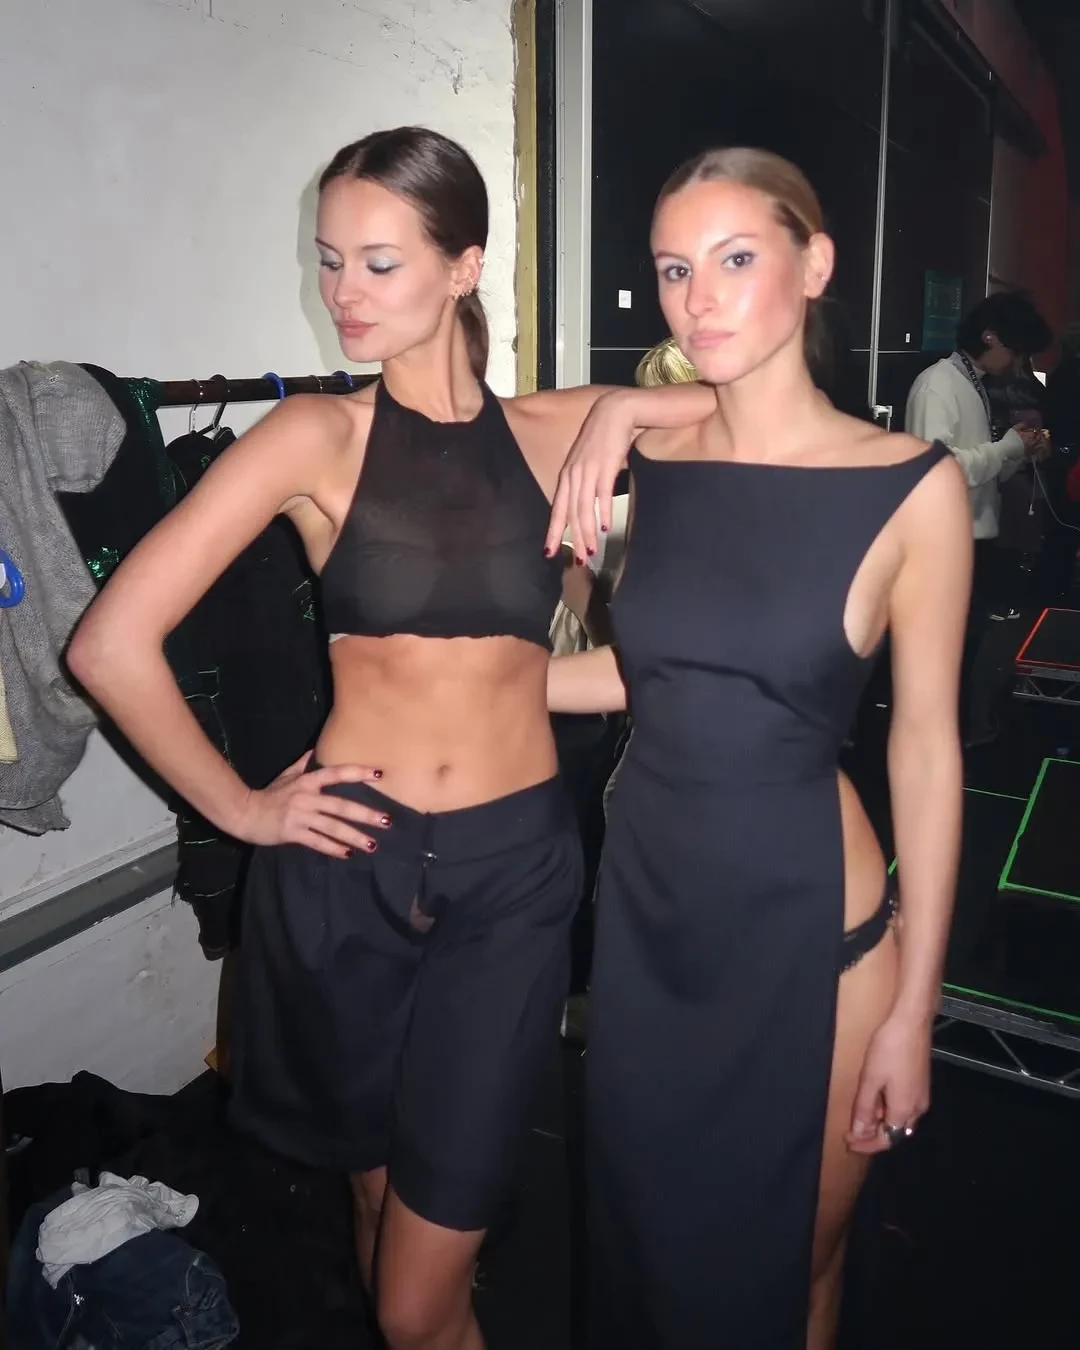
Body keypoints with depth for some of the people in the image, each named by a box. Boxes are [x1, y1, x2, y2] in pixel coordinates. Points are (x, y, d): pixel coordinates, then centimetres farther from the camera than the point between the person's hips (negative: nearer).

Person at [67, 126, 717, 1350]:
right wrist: (239, 809, -4)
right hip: (345, 865, 0)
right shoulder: (317, 436, -4)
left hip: (513, 874, 0)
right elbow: (110, 643, -8)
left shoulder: (551, 432, 2)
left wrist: (620, 411, -8)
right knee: (377, 1184, 22)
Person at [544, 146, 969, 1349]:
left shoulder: (910, 486, -10)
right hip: (646, 902, 4)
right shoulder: (648, 461, 0)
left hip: (806, 930, -3)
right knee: (645, 1240, 21)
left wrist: (912, 1006, -6)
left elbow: (925, 750, -8)